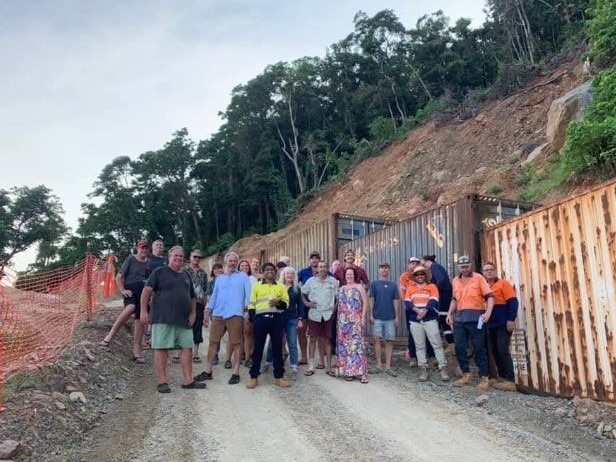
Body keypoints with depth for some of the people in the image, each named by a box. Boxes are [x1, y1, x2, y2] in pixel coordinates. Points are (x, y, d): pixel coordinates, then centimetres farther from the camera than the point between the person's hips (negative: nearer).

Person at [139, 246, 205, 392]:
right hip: (163, 318, -5)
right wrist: (144, 310, -13)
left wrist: (193, 313, 8)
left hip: (184, 319, 5)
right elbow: (147, 290, -5)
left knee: (187, 348, 3)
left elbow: (192, 297, 21)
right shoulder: (159, 272, 1)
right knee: (161, 348, -2)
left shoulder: (186, 275, 18)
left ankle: (187, 380, 10)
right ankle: (162, 381, 6)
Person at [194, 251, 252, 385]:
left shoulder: (243, 276, 8)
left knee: (236, 343, 0)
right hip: (218, 314, 4)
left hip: (235, 314, -4)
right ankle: (208, 371, 16)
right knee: (213, 341, 6)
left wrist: (247, 304, -16)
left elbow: (248, 292, 0)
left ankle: (235, 373, 8)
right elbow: (214, 294, 20)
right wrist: (209, 307, 5)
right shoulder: (219, 278, 20)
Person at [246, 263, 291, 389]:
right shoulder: (257, 286, 12)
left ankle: (279, 377, 11)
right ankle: (254, 377, 8)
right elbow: (252, 304, 9)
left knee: (277, 347, 4)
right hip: (261, 318, -1)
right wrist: (252, 320, -1)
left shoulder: (281, 286, 14)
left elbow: (286, 303, 9)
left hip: (277, 319, 1)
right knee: (258, 348, 2)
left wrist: (279, 302, -12)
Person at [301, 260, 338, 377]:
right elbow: (302, 293, 9)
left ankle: (329, 367, 16)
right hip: (314, 314, 0)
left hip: (328, 315, 0)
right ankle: (310, 367, 10)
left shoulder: (333, 281, 3)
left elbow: (338, 296, 9)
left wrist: (335, 307, -2)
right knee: (312, 339, 3)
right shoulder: (311, 281, 2)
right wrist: (306, 303, -4)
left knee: (326, 341, 8)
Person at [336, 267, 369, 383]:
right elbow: (339, 305, 14)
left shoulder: (359, 287, 3)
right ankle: (348, 371, 11)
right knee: (345, 344, 4)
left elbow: (365, 302, -2)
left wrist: (363, 317, -10)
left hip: (356, 320, -4)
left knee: (357, 343, -9)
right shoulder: (342, 289, 15)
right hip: (344, 321, 4)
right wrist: (339, 319, 7)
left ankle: (361, 372, -8)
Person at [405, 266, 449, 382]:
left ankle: (443, 369, -3)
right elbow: (407, 303, 0)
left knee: (437, 344, -5)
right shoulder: (410, 288, 13)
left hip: (430, 319, -2)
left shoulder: (432, 286, 8)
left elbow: (433, 301, -6)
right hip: (415, 321, 2)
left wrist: (425, 310, -21)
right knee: (420, 346, 4)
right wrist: (417, 310, -18)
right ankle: (423, 370, 8)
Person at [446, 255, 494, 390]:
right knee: (459, 348, 6)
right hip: (459, 318, 5)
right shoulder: (455, 281, 14)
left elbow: (490, 296, -8)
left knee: (479, 348, 0)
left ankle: (484, 378, 8)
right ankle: (466, 375, 19)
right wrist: (450, 313, 14)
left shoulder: (478, 278, -2)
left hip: (475, 318, -5)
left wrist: (488, 312, -21)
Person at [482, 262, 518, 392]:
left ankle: (510, 381, -8)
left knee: (503, 351, -11)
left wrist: (511, 319, -18)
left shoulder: (503, 283, -2)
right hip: (491, 325, 6)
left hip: (503, 324, -6)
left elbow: (513, 301, -10)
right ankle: (502, 378, 20)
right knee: (495, 351, 9)